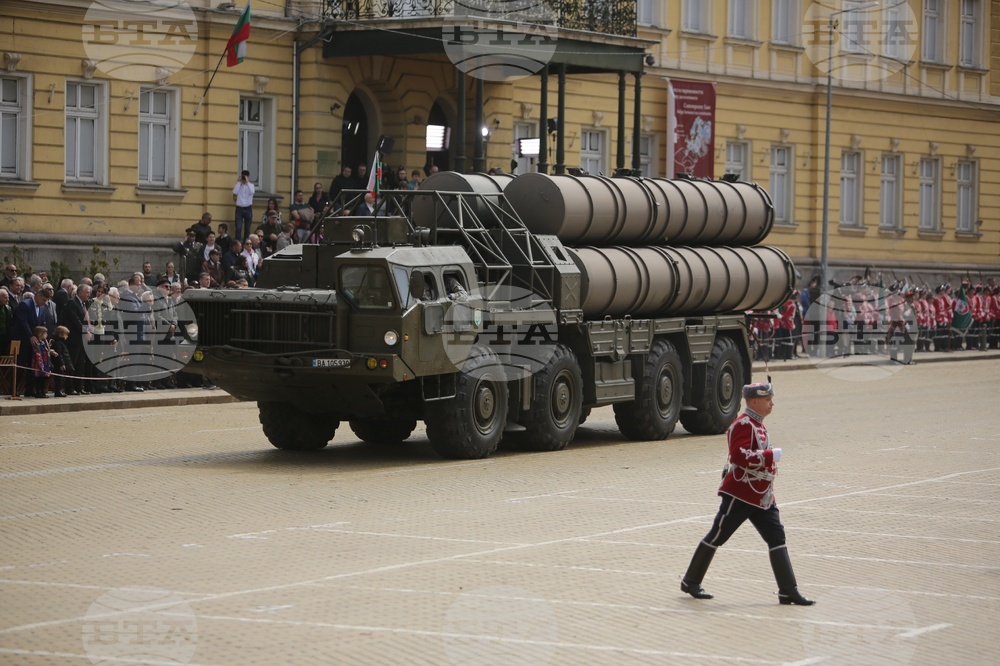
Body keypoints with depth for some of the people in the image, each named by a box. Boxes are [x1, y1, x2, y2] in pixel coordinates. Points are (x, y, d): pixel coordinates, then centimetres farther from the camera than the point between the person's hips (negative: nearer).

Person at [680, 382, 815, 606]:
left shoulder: (758, 425, 16)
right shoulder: (743, 425, -15)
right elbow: (740, 456, -26)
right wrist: (771, 455, -22)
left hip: (761, 496, 9)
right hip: (740, 493, -9)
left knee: (777, 537, 1)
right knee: (717, 536, 0)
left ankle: (788, 591, 0)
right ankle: (691, 581, 13)